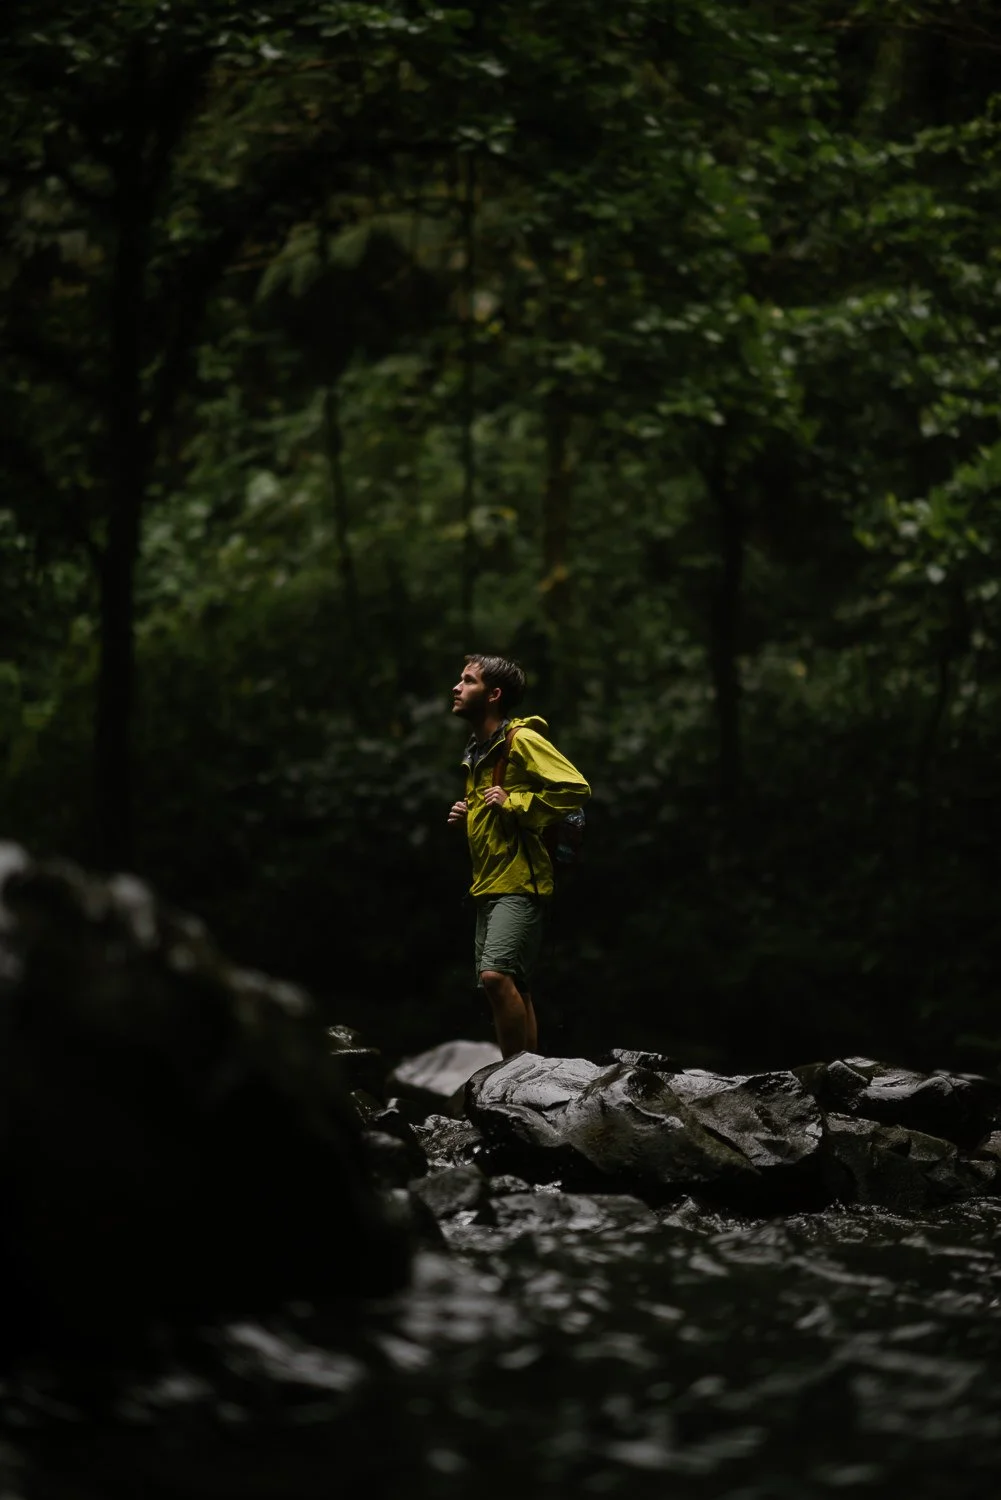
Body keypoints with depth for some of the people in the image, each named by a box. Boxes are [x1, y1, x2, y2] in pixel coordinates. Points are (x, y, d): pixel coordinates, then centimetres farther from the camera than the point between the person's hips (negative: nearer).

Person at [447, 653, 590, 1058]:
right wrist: (466, 817, 12)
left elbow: (577, 789, -17)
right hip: (488, 885, 10)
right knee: (512, 988, 10)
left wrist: (514, 803, -17)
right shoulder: (478, 752, 19)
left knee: (496, 974, -22)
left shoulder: (522, 740, -9)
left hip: (520, 882, -10)